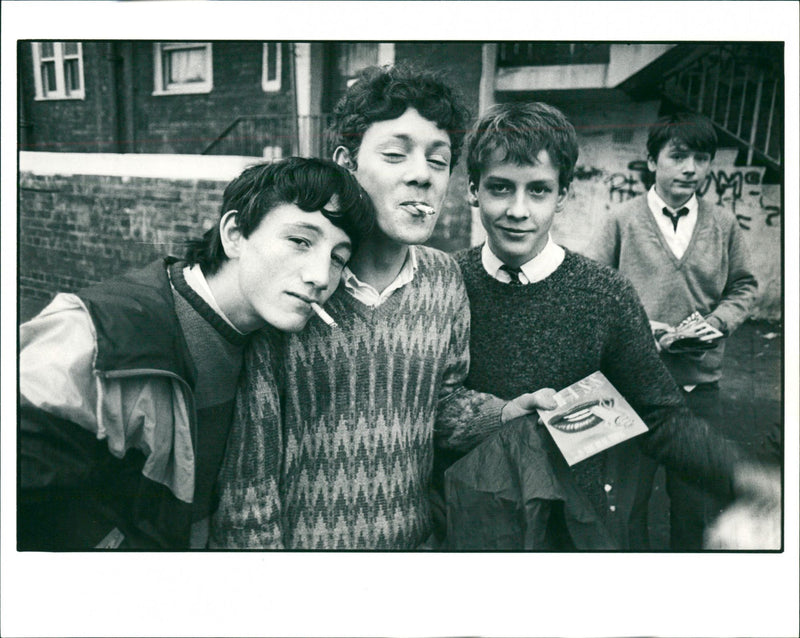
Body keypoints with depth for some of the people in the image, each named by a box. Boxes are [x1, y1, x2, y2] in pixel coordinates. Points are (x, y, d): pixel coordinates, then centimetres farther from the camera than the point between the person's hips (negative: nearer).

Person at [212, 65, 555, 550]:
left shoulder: (444, 279, -4)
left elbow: (444, 400, 7)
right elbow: (247, 456, -13)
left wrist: (506, 412, -10)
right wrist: (254, 544, -12)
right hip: (301, 543, -4)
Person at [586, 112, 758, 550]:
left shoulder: (723, 225, 5)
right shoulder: (622, 222, -1)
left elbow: (743, 287, 14)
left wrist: (717, 322, -5)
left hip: (700, 384, 2)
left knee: (700, 501, 11)